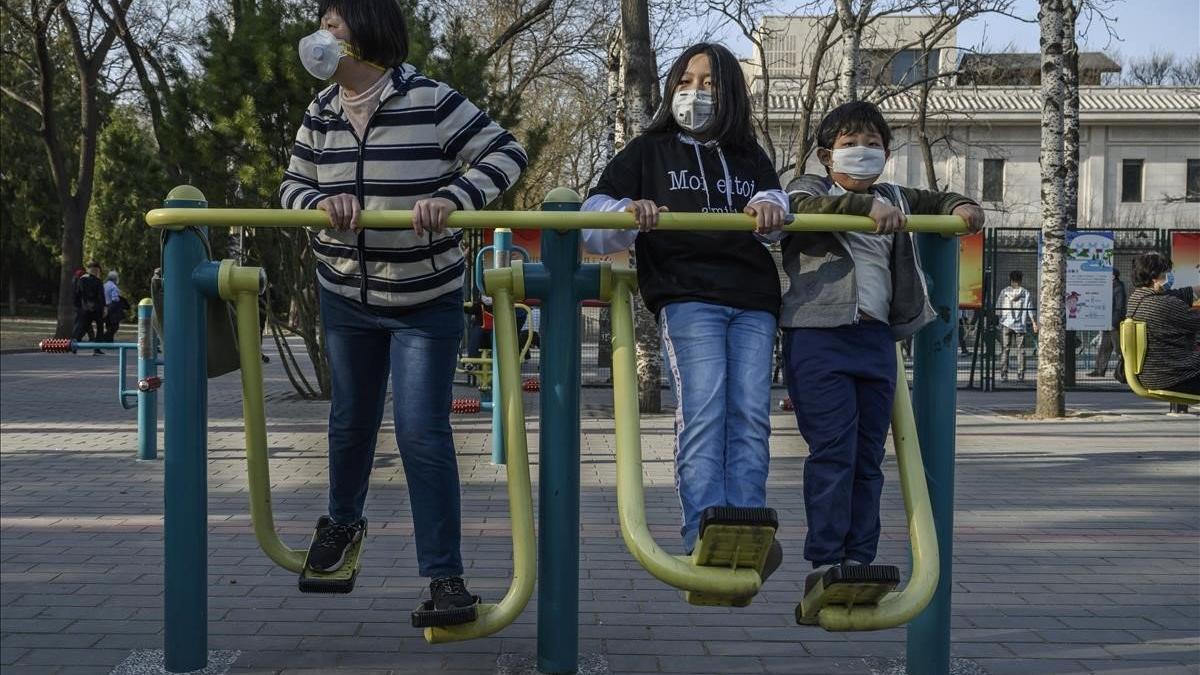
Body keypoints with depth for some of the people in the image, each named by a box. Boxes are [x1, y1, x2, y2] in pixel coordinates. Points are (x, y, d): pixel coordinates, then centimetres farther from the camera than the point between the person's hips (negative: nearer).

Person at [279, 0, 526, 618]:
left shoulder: (429, 101, -17)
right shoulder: (320, 114, 0)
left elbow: (507, 153, -17)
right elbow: (292, 186, 3)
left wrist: (451, 198, -33)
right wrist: (325, 201, -21)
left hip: (425, 301, -5)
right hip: (345, 294, 5)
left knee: (422, 432, -9)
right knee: (351, 418, 21)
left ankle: (445, 575, -1)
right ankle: (342, 520, 47)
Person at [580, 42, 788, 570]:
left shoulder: (751, 159, 25)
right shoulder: (648, 152, 17)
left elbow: (776, 203, 11)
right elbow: (593, 217, 10)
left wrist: (769, 206, -14)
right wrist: (628, 214, -13)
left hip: (754, 300, 3)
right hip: (687, 297, -3)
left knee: (750, 417, -10)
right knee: (702, 412, -18)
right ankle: (706, 537, -25)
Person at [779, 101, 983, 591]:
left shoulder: (894, 200, 22)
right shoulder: (810, 189, 5)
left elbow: (934, 200, 37)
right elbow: (803, 208, -18)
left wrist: (961, 207, 14)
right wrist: (867, 206, -29)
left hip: (876, 338, 6)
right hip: (819, 335, -6)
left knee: (868, 456, 6)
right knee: (832, 449, -12)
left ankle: (858, 560, 12)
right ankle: (825, 561, -8)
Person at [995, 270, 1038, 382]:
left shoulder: (1004, 291, 3)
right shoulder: (1026, 293, 2)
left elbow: (998, 309, 3)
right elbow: (1030, 310, 0)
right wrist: (1034, 323, 6)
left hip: (1006, 324, 0)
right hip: (1020, 325, 0)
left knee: (1005, 350, 3)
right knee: (1020, 350, 5)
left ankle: (1003, 375, -2)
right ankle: (1020, 376, 1)